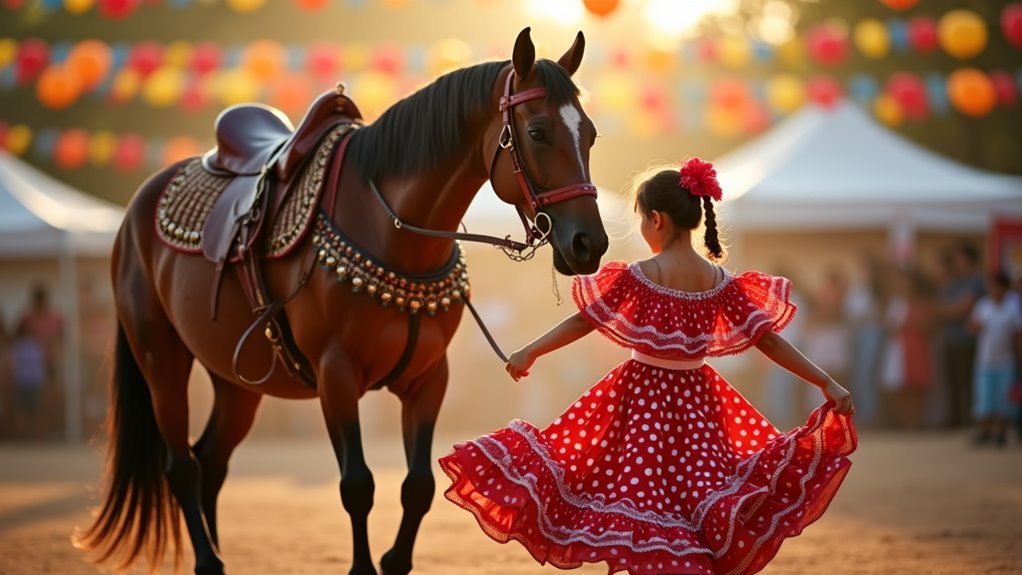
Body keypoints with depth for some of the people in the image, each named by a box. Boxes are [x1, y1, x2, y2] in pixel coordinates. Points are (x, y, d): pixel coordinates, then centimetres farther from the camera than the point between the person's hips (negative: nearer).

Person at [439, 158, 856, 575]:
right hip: (696, 399, 3)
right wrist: (827, 384, -2)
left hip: (642, 396, -3)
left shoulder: (638, 276, -12)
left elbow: (583, 321, -6)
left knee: (641, 490, 2)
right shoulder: (720, 281, -3)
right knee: (699, 483, 10)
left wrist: (530, 352, 4)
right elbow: (768, 339, -4)